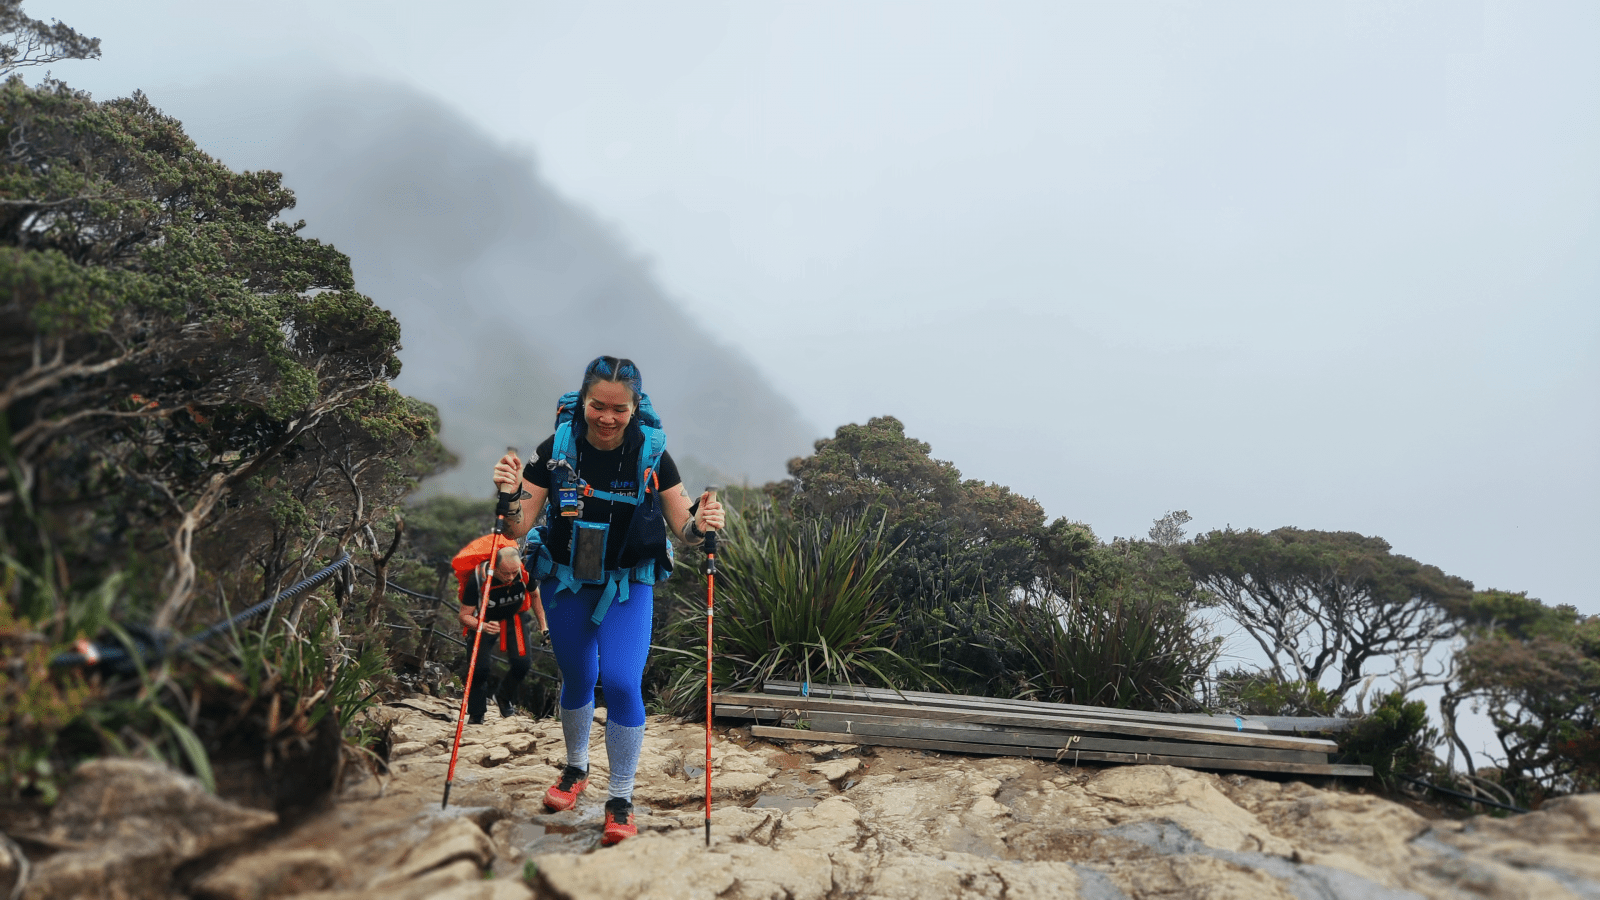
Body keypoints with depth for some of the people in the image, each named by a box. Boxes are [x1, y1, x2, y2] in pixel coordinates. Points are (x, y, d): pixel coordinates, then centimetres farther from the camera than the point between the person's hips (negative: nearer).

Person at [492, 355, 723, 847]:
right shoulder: (555, 451, -14)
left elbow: (682, 527, -9)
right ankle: (576, 769, 43)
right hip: (565, 582, 2)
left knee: (621, 683, -13)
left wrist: (701, 525, -31)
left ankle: (621, 799, 6)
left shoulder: (651, 455, -15)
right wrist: (509, 498, -32)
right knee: (577, 680, 15)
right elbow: (518, 528, -11)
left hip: (628, 587, -1)